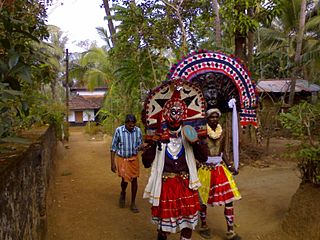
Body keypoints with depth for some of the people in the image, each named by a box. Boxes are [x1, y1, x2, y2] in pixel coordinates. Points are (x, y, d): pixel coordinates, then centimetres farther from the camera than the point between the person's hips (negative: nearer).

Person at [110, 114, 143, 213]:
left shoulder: (138, 130, -7)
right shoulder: (119, 130, -13)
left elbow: (141, 144, 3)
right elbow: (113, 147, -6)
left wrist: (141, 146, -22)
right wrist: (112, 163, -7)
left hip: (134, 159, 2)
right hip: (122, 159, -2)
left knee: (134, 180, 5)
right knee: (125, 180, -3)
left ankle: (133, 203, 23)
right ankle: (123, 194, 33)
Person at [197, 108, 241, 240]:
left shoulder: (221, 132, 4)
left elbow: (222, 152, 11)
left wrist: (230, 166, 1)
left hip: (220, 168, 5)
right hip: (205, 169, -5)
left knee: (229, 198, 2)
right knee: (203, 199, 10)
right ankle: (203, 226, 33)